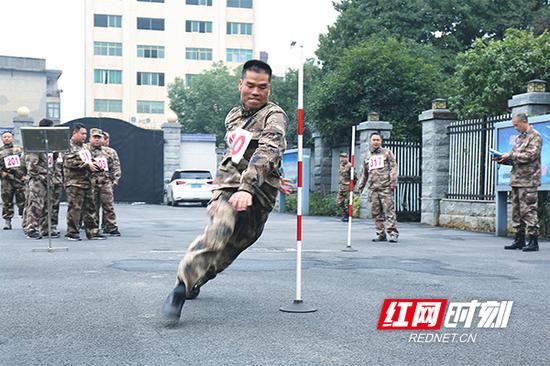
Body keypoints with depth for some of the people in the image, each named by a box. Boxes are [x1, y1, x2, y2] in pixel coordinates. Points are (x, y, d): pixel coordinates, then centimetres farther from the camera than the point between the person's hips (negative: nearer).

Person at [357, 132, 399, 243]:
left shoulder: (387, 153, 8)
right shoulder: (367, 156, 19)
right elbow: (364, 173, 26)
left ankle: (393, 233, -10)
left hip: (385, 187, -4)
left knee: (389, 210, -9)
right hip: (373, 189, 4)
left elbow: (393, 167, 1)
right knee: (376, 213, 3)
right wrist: (361, 186, 21)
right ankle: (381, 234, 9)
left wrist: (393, 182, -9)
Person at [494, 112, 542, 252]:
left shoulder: (535, 136, -6)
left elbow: (530, 156, -17)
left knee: (528, 210, -8)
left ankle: (533, 242, -5)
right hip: (516, 180, 9)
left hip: (528, 180, -9)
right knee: (517, 210, 10)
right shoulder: (519, 137, 20)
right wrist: (502, 159, 4)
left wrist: (510, 155, -12)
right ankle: (519, 240, 16)